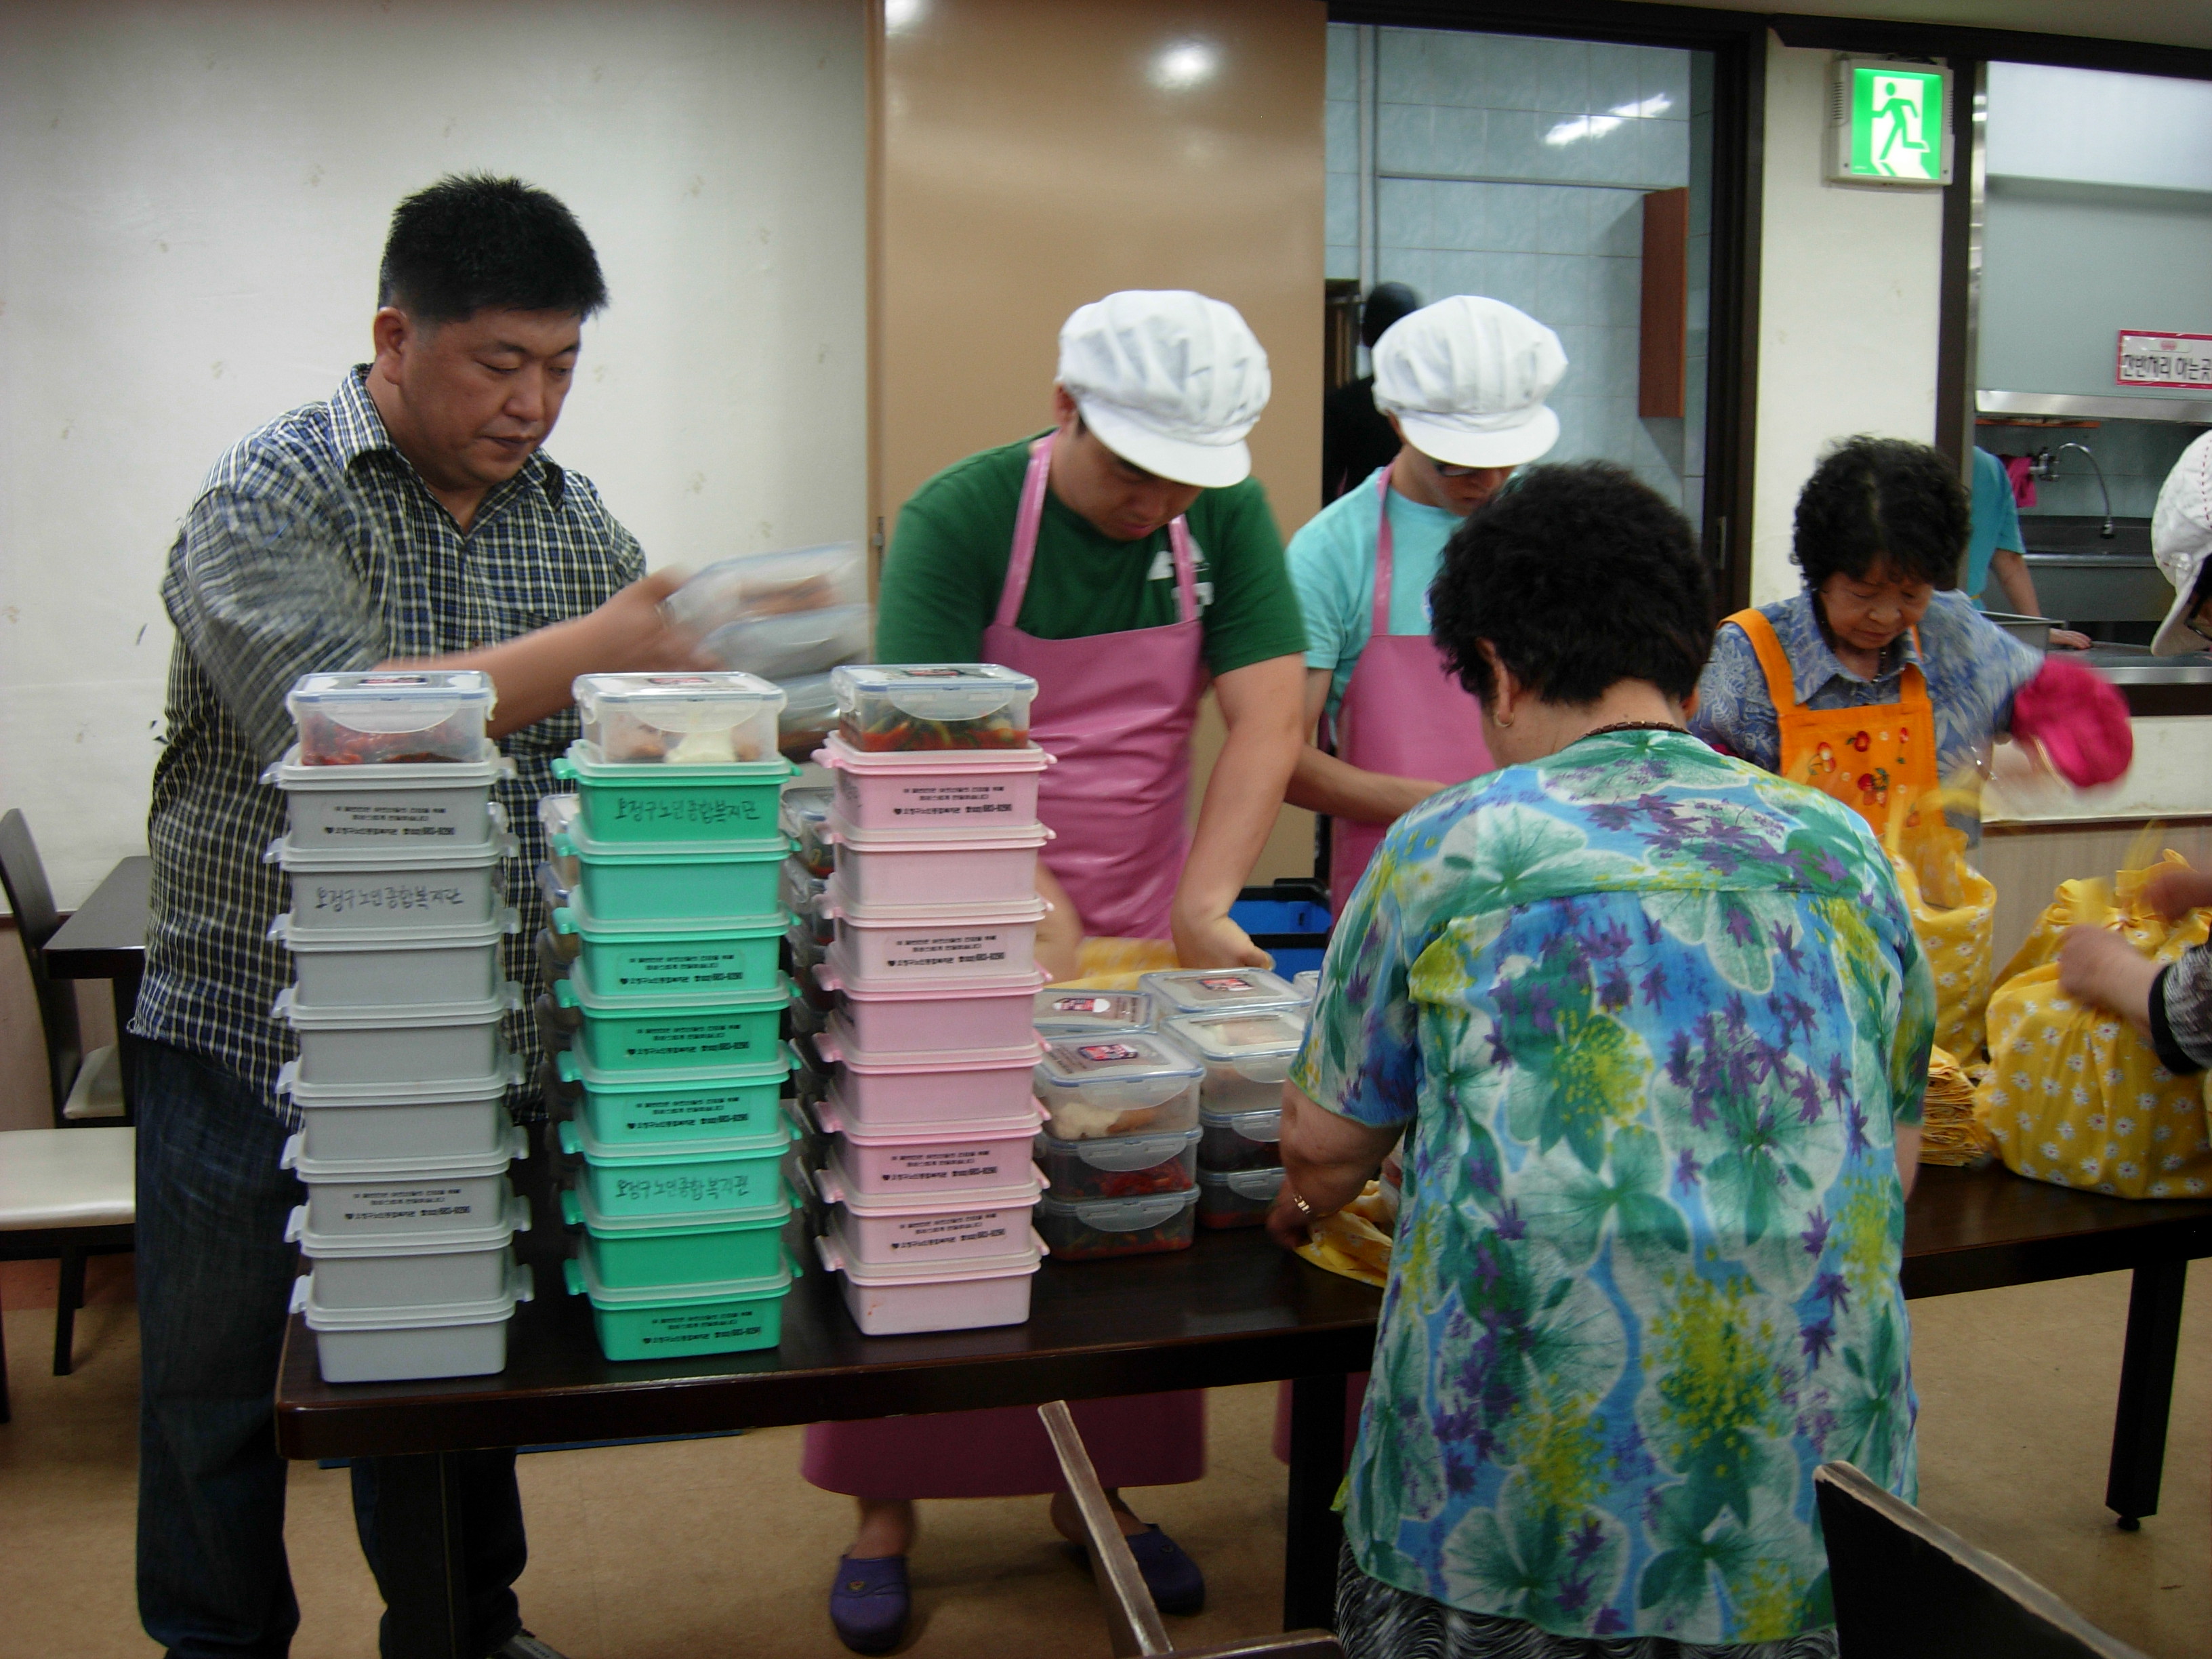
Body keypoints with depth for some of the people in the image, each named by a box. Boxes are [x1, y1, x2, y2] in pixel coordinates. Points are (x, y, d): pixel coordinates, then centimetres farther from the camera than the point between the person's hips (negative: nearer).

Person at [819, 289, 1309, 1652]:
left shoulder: (1228, 518, -4)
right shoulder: (960, 517, -15)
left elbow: (1268, 721, -11)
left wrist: (1202, 903, -23)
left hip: (1142, 927, 3)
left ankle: (1096, 1486, 27)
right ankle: (887, 1508, 20)